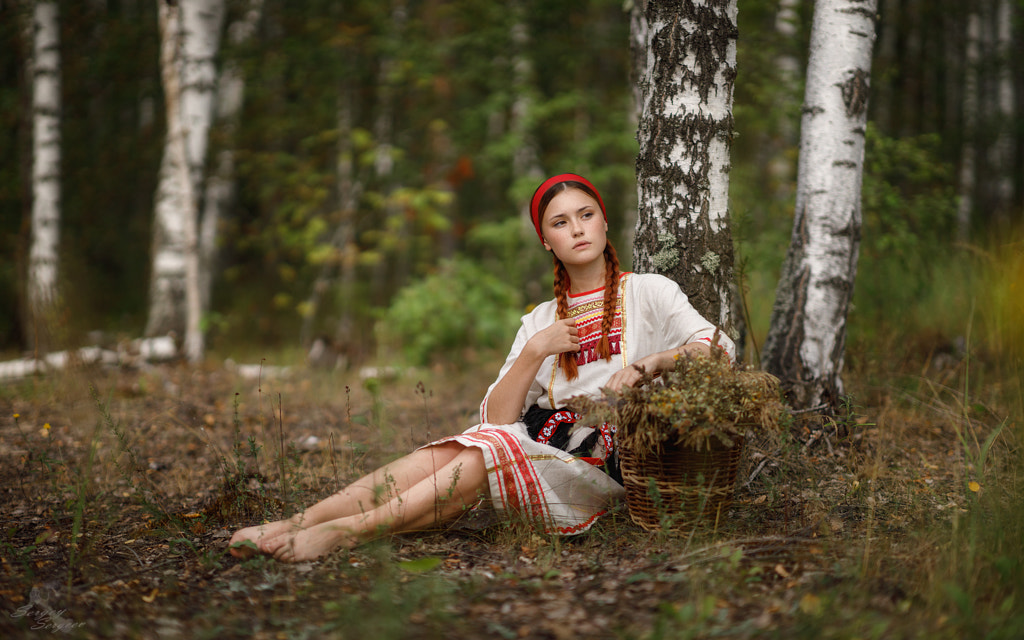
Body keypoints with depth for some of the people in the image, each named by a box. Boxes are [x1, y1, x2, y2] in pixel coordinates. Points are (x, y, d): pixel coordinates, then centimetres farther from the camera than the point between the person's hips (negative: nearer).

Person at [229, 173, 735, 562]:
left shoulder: (647, 292, 10)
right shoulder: (539, 322, 20)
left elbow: (717, 347, -6)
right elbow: (496, 418, 9)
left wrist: (644, 365, -21)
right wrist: (533, 353, -4)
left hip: (595, 468, -4)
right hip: (529, 454, 4)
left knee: (483, 458, -32)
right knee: (438, 457, -27)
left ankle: (345, 532, -44)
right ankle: (291, 525, -39)